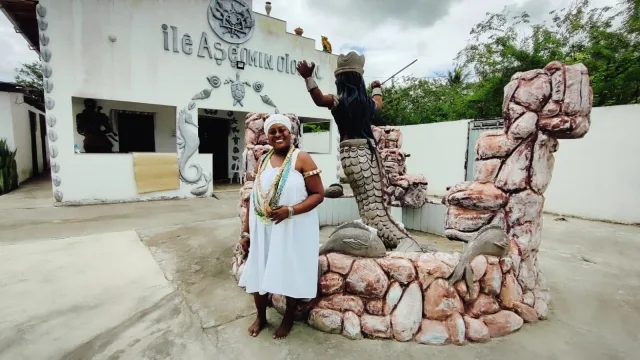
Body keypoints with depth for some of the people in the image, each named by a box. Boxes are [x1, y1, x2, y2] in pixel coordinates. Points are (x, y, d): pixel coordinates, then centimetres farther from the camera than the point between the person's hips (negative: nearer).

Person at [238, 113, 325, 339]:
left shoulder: (302, 159, -8)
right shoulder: (262, 161, 7)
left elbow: (318, 194, -11)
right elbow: (253, 198, 9)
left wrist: (291, 210, -24)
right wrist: (246, 231, 8)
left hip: (293, 229, -4)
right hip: (263, 229, 5)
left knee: (290, 273, 11)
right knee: (258, 272, 14)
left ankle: (288, 319, 37)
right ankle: (261, 317, 41)